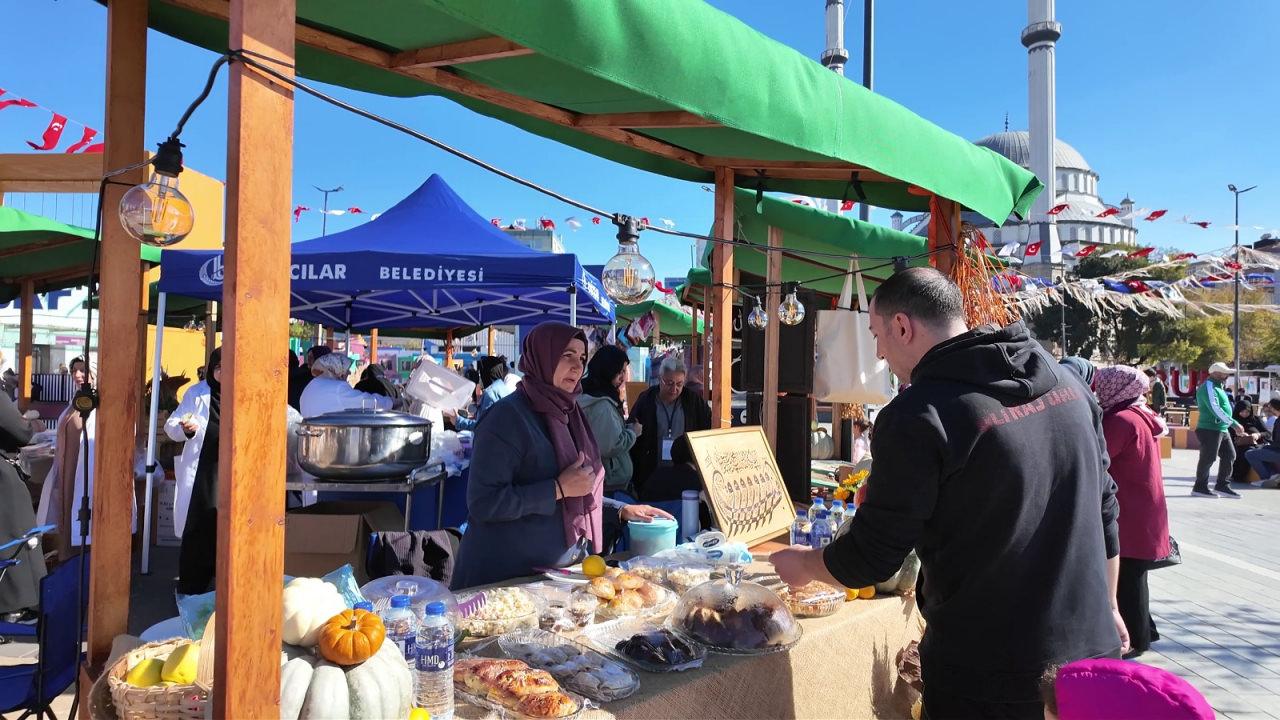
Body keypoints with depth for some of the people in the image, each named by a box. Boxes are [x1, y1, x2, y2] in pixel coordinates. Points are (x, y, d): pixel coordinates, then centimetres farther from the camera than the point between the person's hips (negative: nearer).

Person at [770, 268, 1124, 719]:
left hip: (988, 671, -6)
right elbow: (1103, 509, 9)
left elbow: (869, 559, -15)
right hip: (1093, 646, 7)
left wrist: (802, 564, 5)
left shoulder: (919, 416, -21)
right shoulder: (1065, 382, 1)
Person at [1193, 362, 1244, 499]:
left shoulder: (1216, 386, 17)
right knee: (1208, 458, -4)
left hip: (1222, 429, 10)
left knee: (1229, 456, 12)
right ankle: (1200, 488, 4)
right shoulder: (1209, 387, -15)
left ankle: (1222, 486, 19)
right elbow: (1216, 409, -24)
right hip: (1210, 429, -10)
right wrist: (1234, 423, -24)